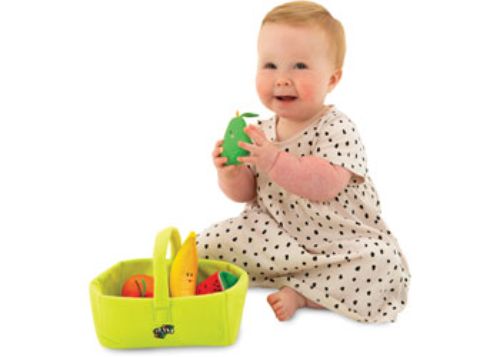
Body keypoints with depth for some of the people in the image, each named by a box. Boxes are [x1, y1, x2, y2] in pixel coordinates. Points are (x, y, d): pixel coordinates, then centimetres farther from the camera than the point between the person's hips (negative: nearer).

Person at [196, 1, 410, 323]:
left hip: (341, 241, -4)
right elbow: (245, 193, 5)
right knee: (209, 245, -7)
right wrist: (231, 173, -17)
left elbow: (326, 185, -33)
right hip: (281, 237, 4)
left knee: (384, 267, -30)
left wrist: (274, 161, -42)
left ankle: (300, 292, -13)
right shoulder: (263, 131, 1)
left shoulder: (337, 129, -18)